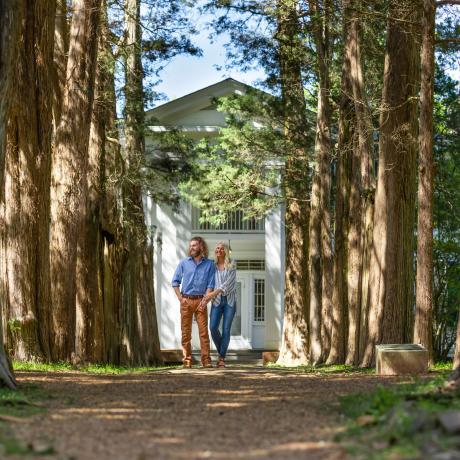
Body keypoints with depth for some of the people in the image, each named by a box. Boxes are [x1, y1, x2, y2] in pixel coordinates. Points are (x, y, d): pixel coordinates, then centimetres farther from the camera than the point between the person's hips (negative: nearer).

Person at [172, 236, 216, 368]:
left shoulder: (209, 264, 6)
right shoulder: (183, 263, 8)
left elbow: (210, 285, 3)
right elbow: (175, 282, 9)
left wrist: (205, 300, -9)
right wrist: (180, 298, -1)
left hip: (200, 300, -1)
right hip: (186, 300, 1)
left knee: (203, 330, -6)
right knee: (186, 331, -1)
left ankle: (206, 360, -6)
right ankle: (187, 360, 2)